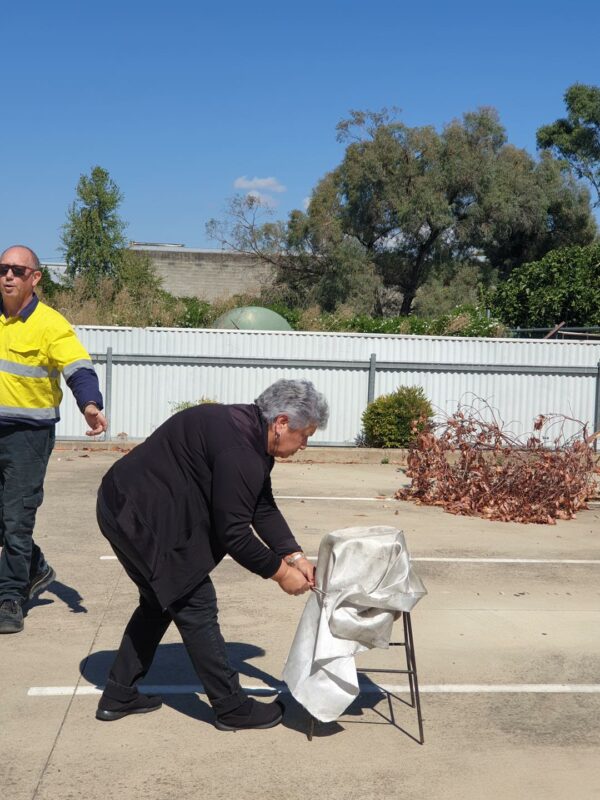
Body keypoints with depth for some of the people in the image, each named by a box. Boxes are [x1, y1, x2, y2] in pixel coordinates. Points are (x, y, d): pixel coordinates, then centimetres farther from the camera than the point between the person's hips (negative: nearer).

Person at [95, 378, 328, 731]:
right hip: (142, 517, -11)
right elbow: (233, 533, -22)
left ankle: (118, 696, 31)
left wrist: (295, 556, 5)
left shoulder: (250, 429, 6)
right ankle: (233, 708, 11)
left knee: (161, 601, 22)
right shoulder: (239, 449, -26)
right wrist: (281, 572, -10)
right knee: (196, 606, -2)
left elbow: (263, 507, 13)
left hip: (129, 506, 11)